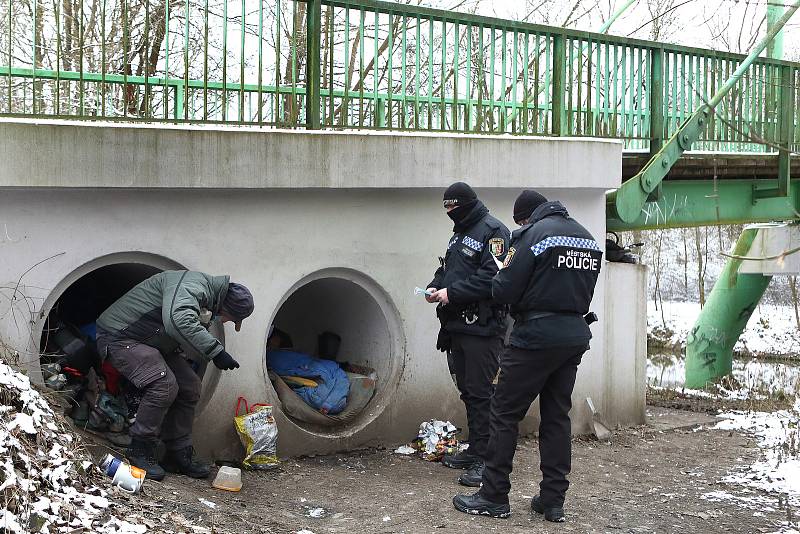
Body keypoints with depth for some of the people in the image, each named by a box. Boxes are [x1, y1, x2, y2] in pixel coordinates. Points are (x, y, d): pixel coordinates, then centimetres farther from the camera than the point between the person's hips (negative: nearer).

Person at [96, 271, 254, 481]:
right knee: (164, 384, -25)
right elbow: (178, 321, -47)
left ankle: (179, 455, 10)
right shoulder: (191, 287, -29)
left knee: (190, 386, 2)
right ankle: (139, 451, -11)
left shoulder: (207, 299, 5)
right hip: (120, 336, -10)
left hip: (153, 343, 10)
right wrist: (215, 351, -45)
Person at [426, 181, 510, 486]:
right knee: (467, 390, 14)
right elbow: (446, 268, 27)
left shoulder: (493, 231, -11)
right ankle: (475, 451, 24)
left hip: (482, 327, -9)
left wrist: (451, 293, -19)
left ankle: (486, 459, -5)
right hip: (457, 324, 9)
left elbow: (492, 277, -21)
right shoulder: (459, 233, 20)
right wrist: (435, 287, 6)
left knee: (480, 392, -9)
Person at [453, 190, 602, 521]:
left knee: (504, 413, 1)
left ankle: (494, 497, 4)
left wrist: (504, 273, 7)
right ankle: (553, 500, 13)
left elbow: (503, 291, -12)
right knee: (557, 416, 12)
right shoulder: (588, 238, 12)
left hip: (537, 335, -7)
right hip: (576, 335, 7)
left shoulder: (533, 234, -10)